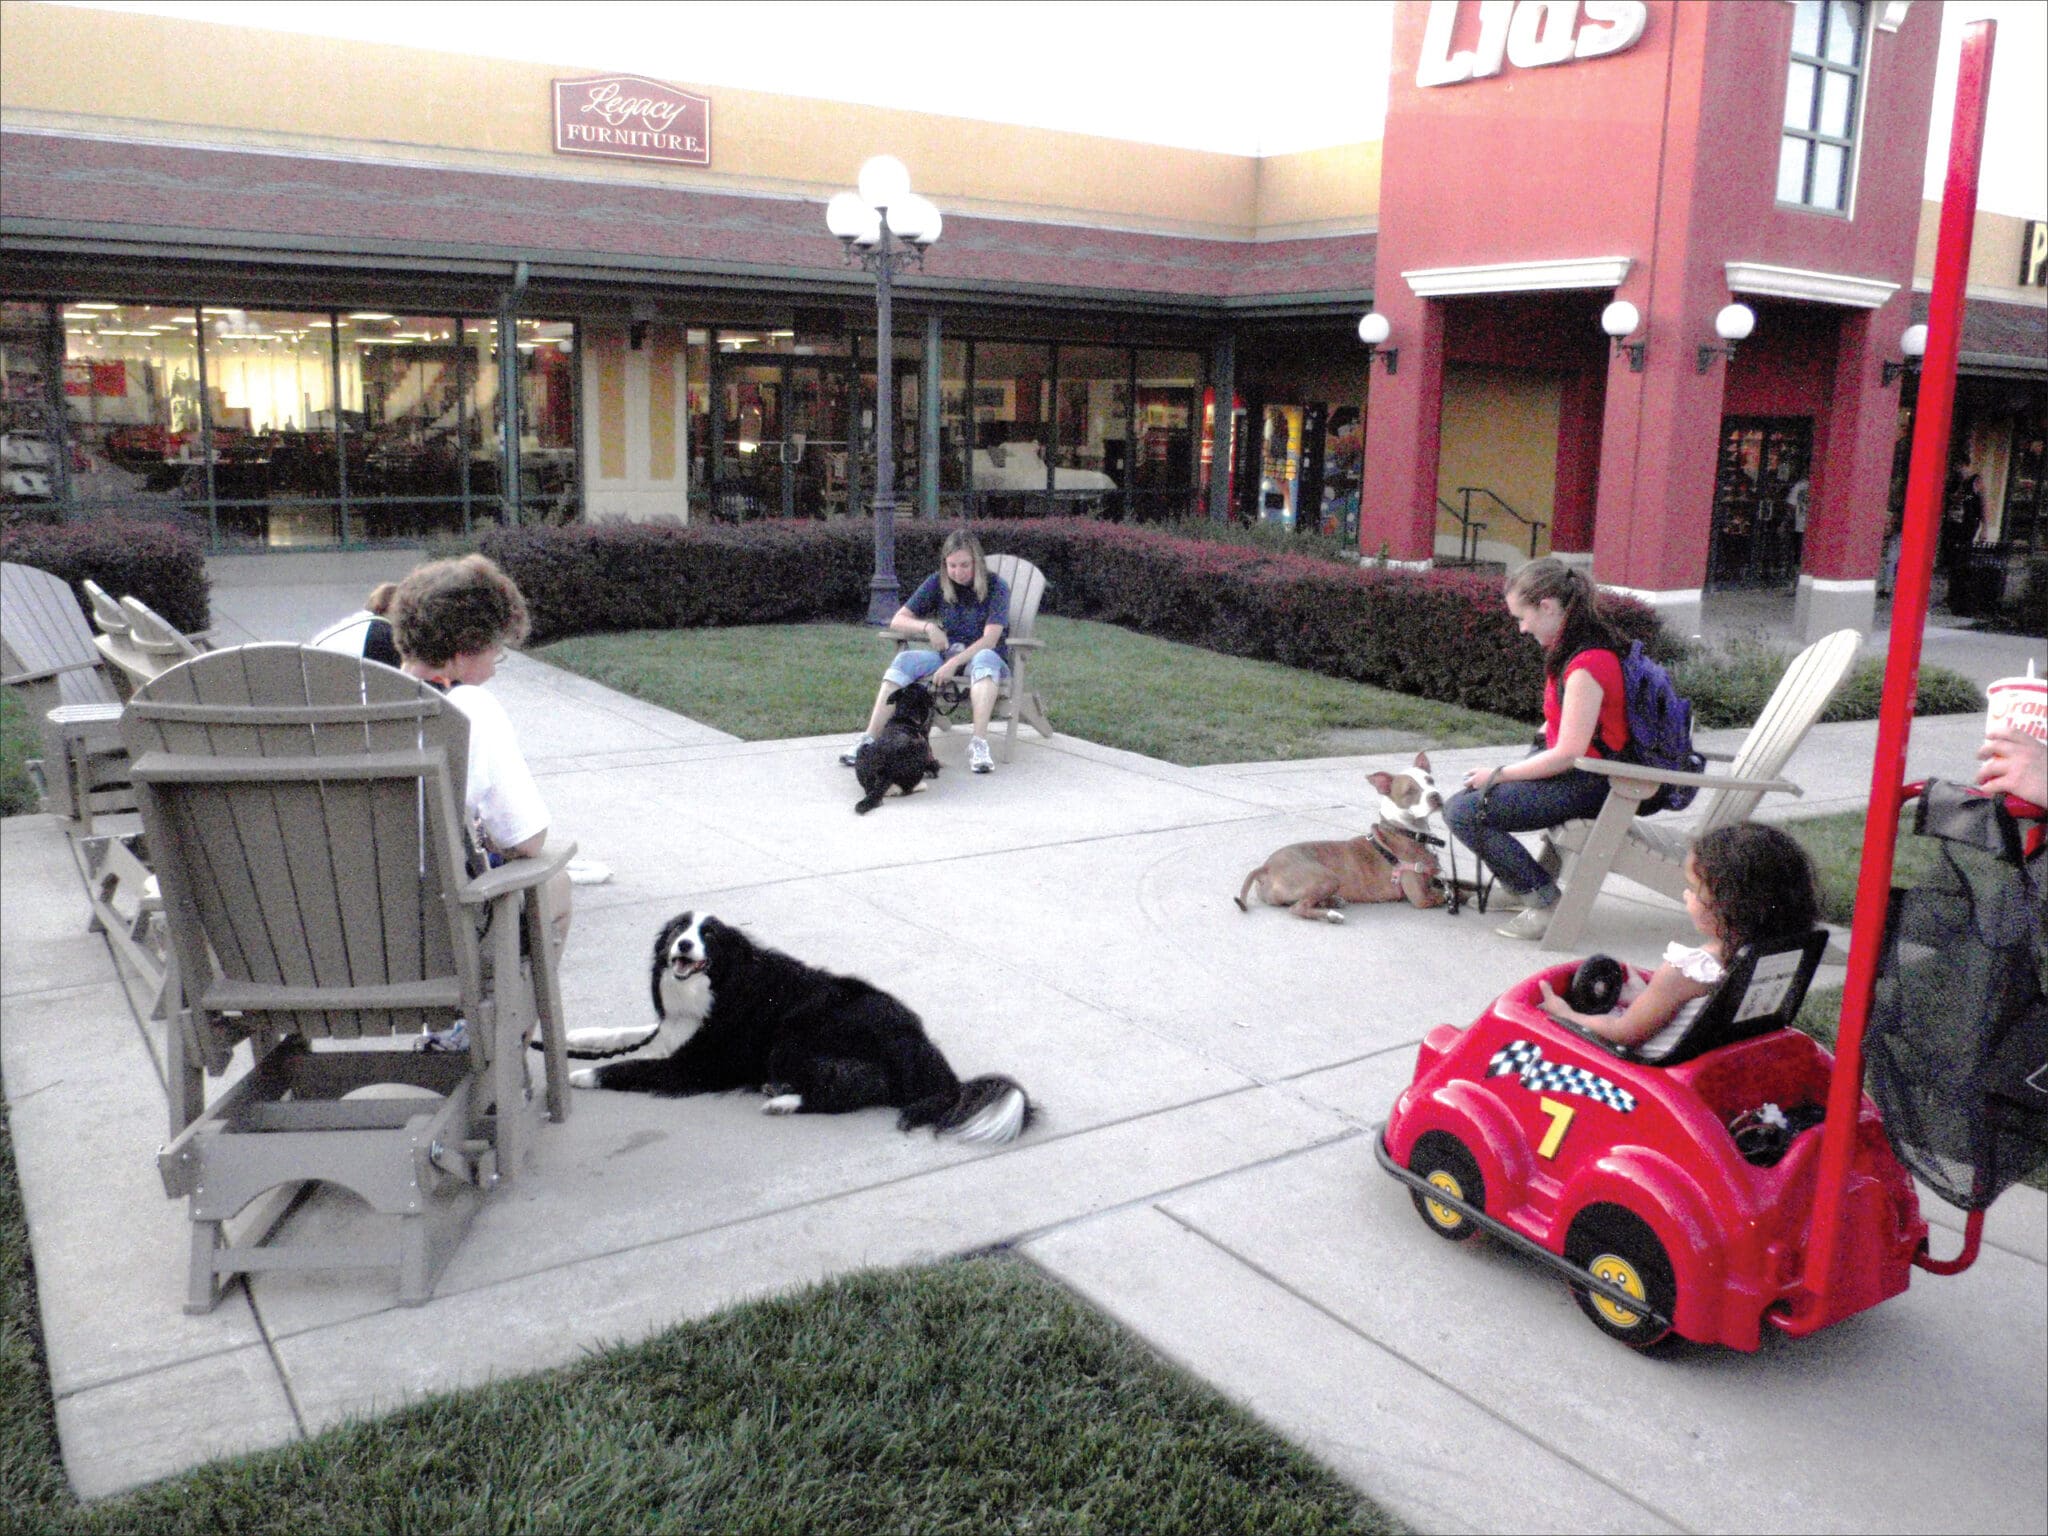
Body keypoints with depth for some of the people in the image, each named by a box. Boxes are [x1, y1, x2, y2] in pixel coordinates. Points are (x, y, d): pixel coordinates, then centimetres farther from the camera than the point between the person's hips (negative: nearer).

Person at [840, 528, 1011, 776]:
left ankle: (979, 742, -50)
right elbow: (897, 621, 2)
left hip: (984, 656, -3)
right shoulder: (938, 583, 4)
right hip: (947, 655, 3)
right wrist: (927, 627, -18)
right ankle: (870, 738, -35)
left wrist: (953, 664, -28)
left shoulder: (995, 587, -7)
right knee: (905, 660, -26)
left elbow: (989, 640, -17)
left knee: (985, 658, -40)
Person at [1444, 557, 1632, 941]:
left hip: (1586, 783, -10)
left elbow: (1567, 755, -24)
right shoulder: (1579, 645, 6)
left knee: (1462, 811, -17)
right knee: (1468, 790, 19)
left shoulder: (1587, 664, -25)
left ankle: (1546, 902, -10)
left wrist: (1498, 775, -14)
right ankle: (1516, 886, 27)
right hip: (1573, 765, 10)